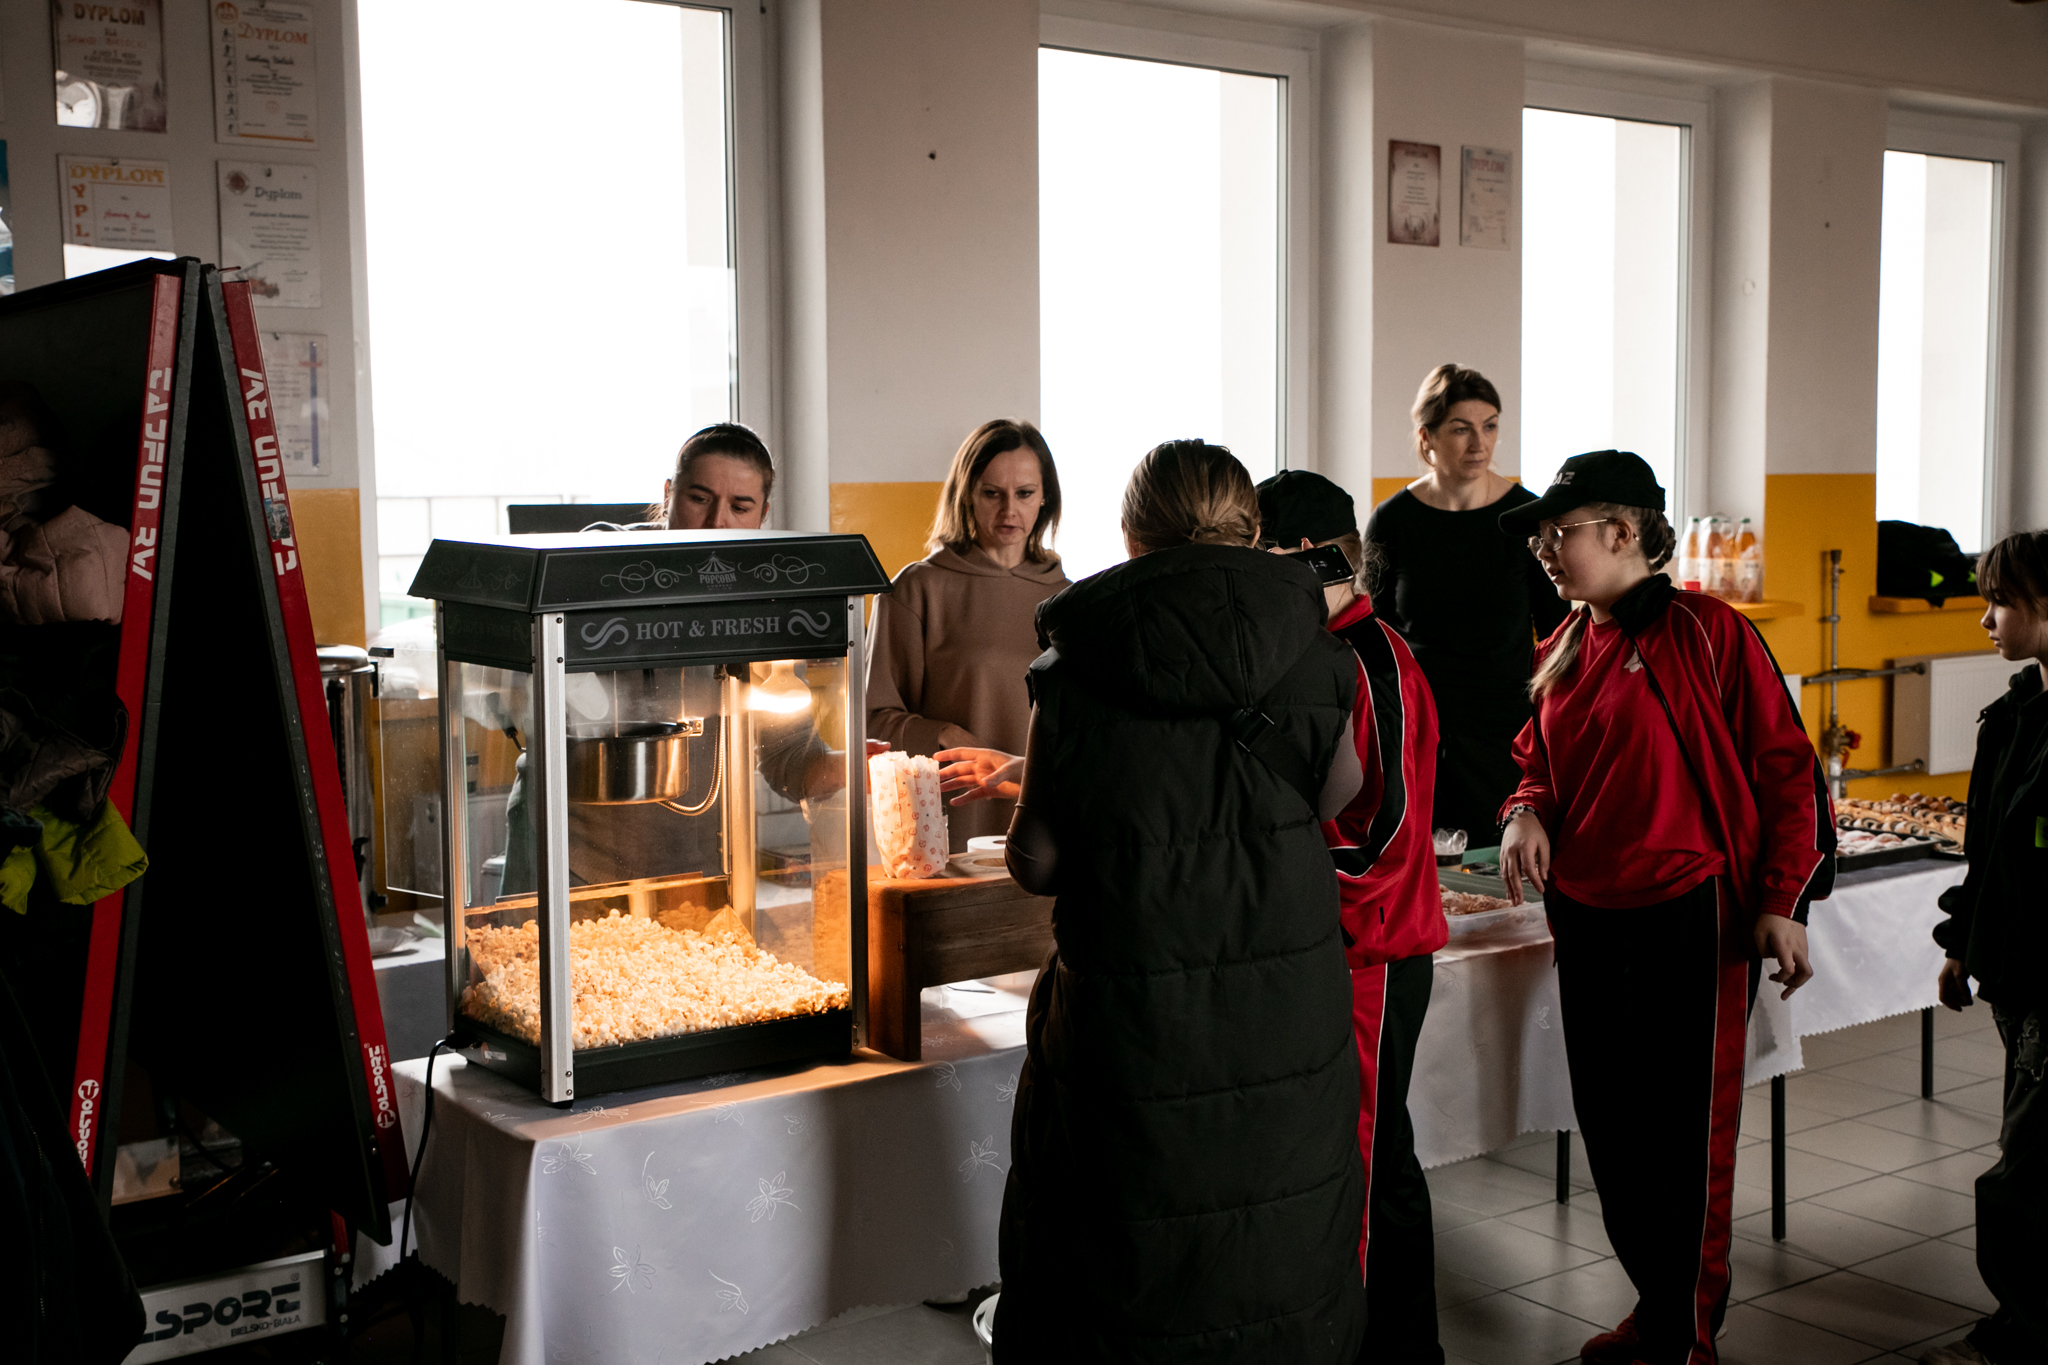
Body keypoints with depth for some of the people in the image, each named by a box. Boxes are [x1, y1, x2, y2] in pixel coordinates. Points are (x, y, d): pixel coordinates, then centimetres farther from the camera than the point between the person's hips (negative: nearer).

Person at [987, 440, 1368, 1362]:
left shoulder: (1076, 672, -11)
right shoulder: (1313, 654, -4)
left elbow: (1037, 860, -7)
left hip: (1130, 1020, -2)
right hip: (1288, 1011, 2)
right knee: (1282, 1271, 17)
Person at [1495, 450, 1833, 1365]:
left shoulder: (1704, 633, -10)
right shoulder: (1565, 649, 10)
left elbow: (1782, 766, -8)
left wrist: (1781, 903, -12)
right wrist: (1529, 811, -2)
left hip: (1687, 920, -7)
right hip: (1586, 920, 7)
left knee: (1686, 1136, 2)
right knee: (1609, 1127, 14)